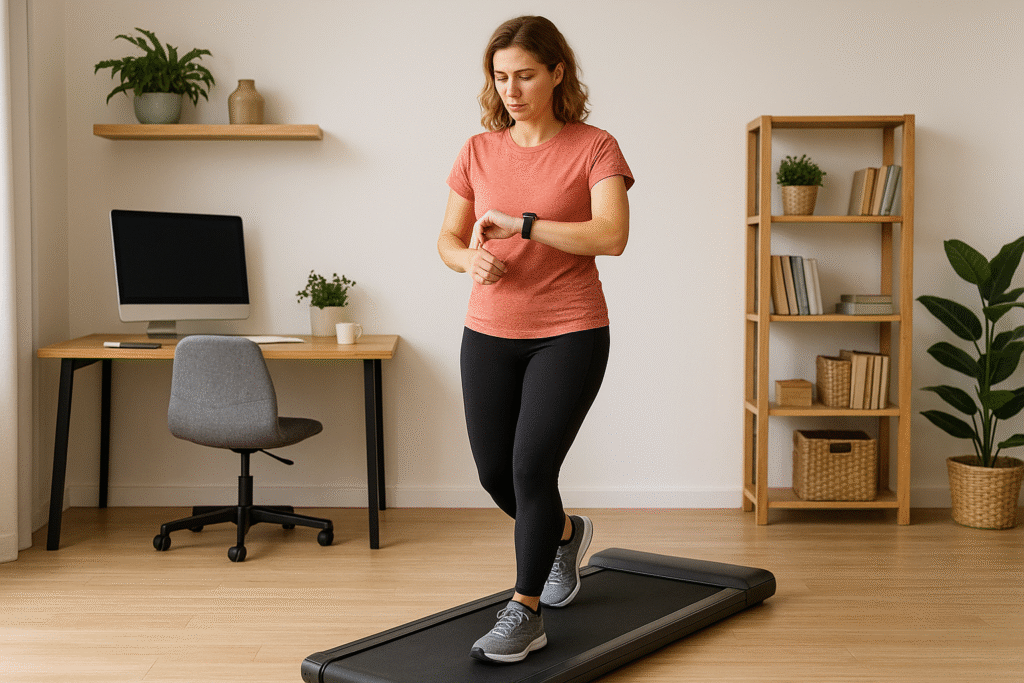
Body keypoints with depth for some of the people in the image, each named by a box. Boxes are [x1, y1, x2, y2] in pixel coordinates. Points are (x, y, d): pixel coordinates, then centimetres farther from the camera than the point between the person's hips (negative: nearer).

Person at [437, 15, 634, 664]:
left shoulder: (594, 148, -7)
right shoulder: (479, 152, 5)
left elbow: (612, 235, -20)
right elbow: (448, 239, 8)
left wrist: (520, 225, -24)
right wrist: (471, 259, -15)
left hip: (569, 334, -4)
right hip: (490, 334, 5)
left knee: (532, 467, -11)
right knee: (495, 473, 10)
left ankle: (526, 615, 7)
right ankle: (566, 534, 42)